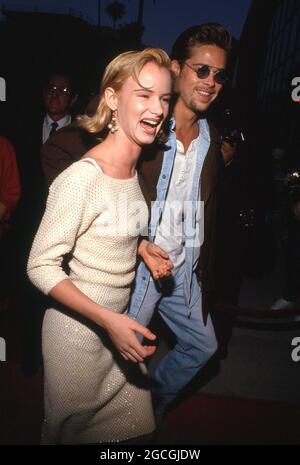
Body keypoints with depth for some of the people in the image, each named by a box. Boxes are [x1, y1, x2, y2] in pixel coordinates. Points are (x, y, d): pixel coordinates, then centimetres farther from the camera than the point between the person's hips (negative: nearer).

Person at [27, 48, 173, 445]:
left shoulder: (134, 168, 0)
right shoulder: (82, 177, -25)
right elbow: (41, 266, -21)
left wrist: (142, 246, -1)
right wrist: (108, 320, -27)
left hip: (117, 321, 7)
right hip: (78, 329, -7)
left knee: (133, 425, 21)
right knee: (69, 430, 20)